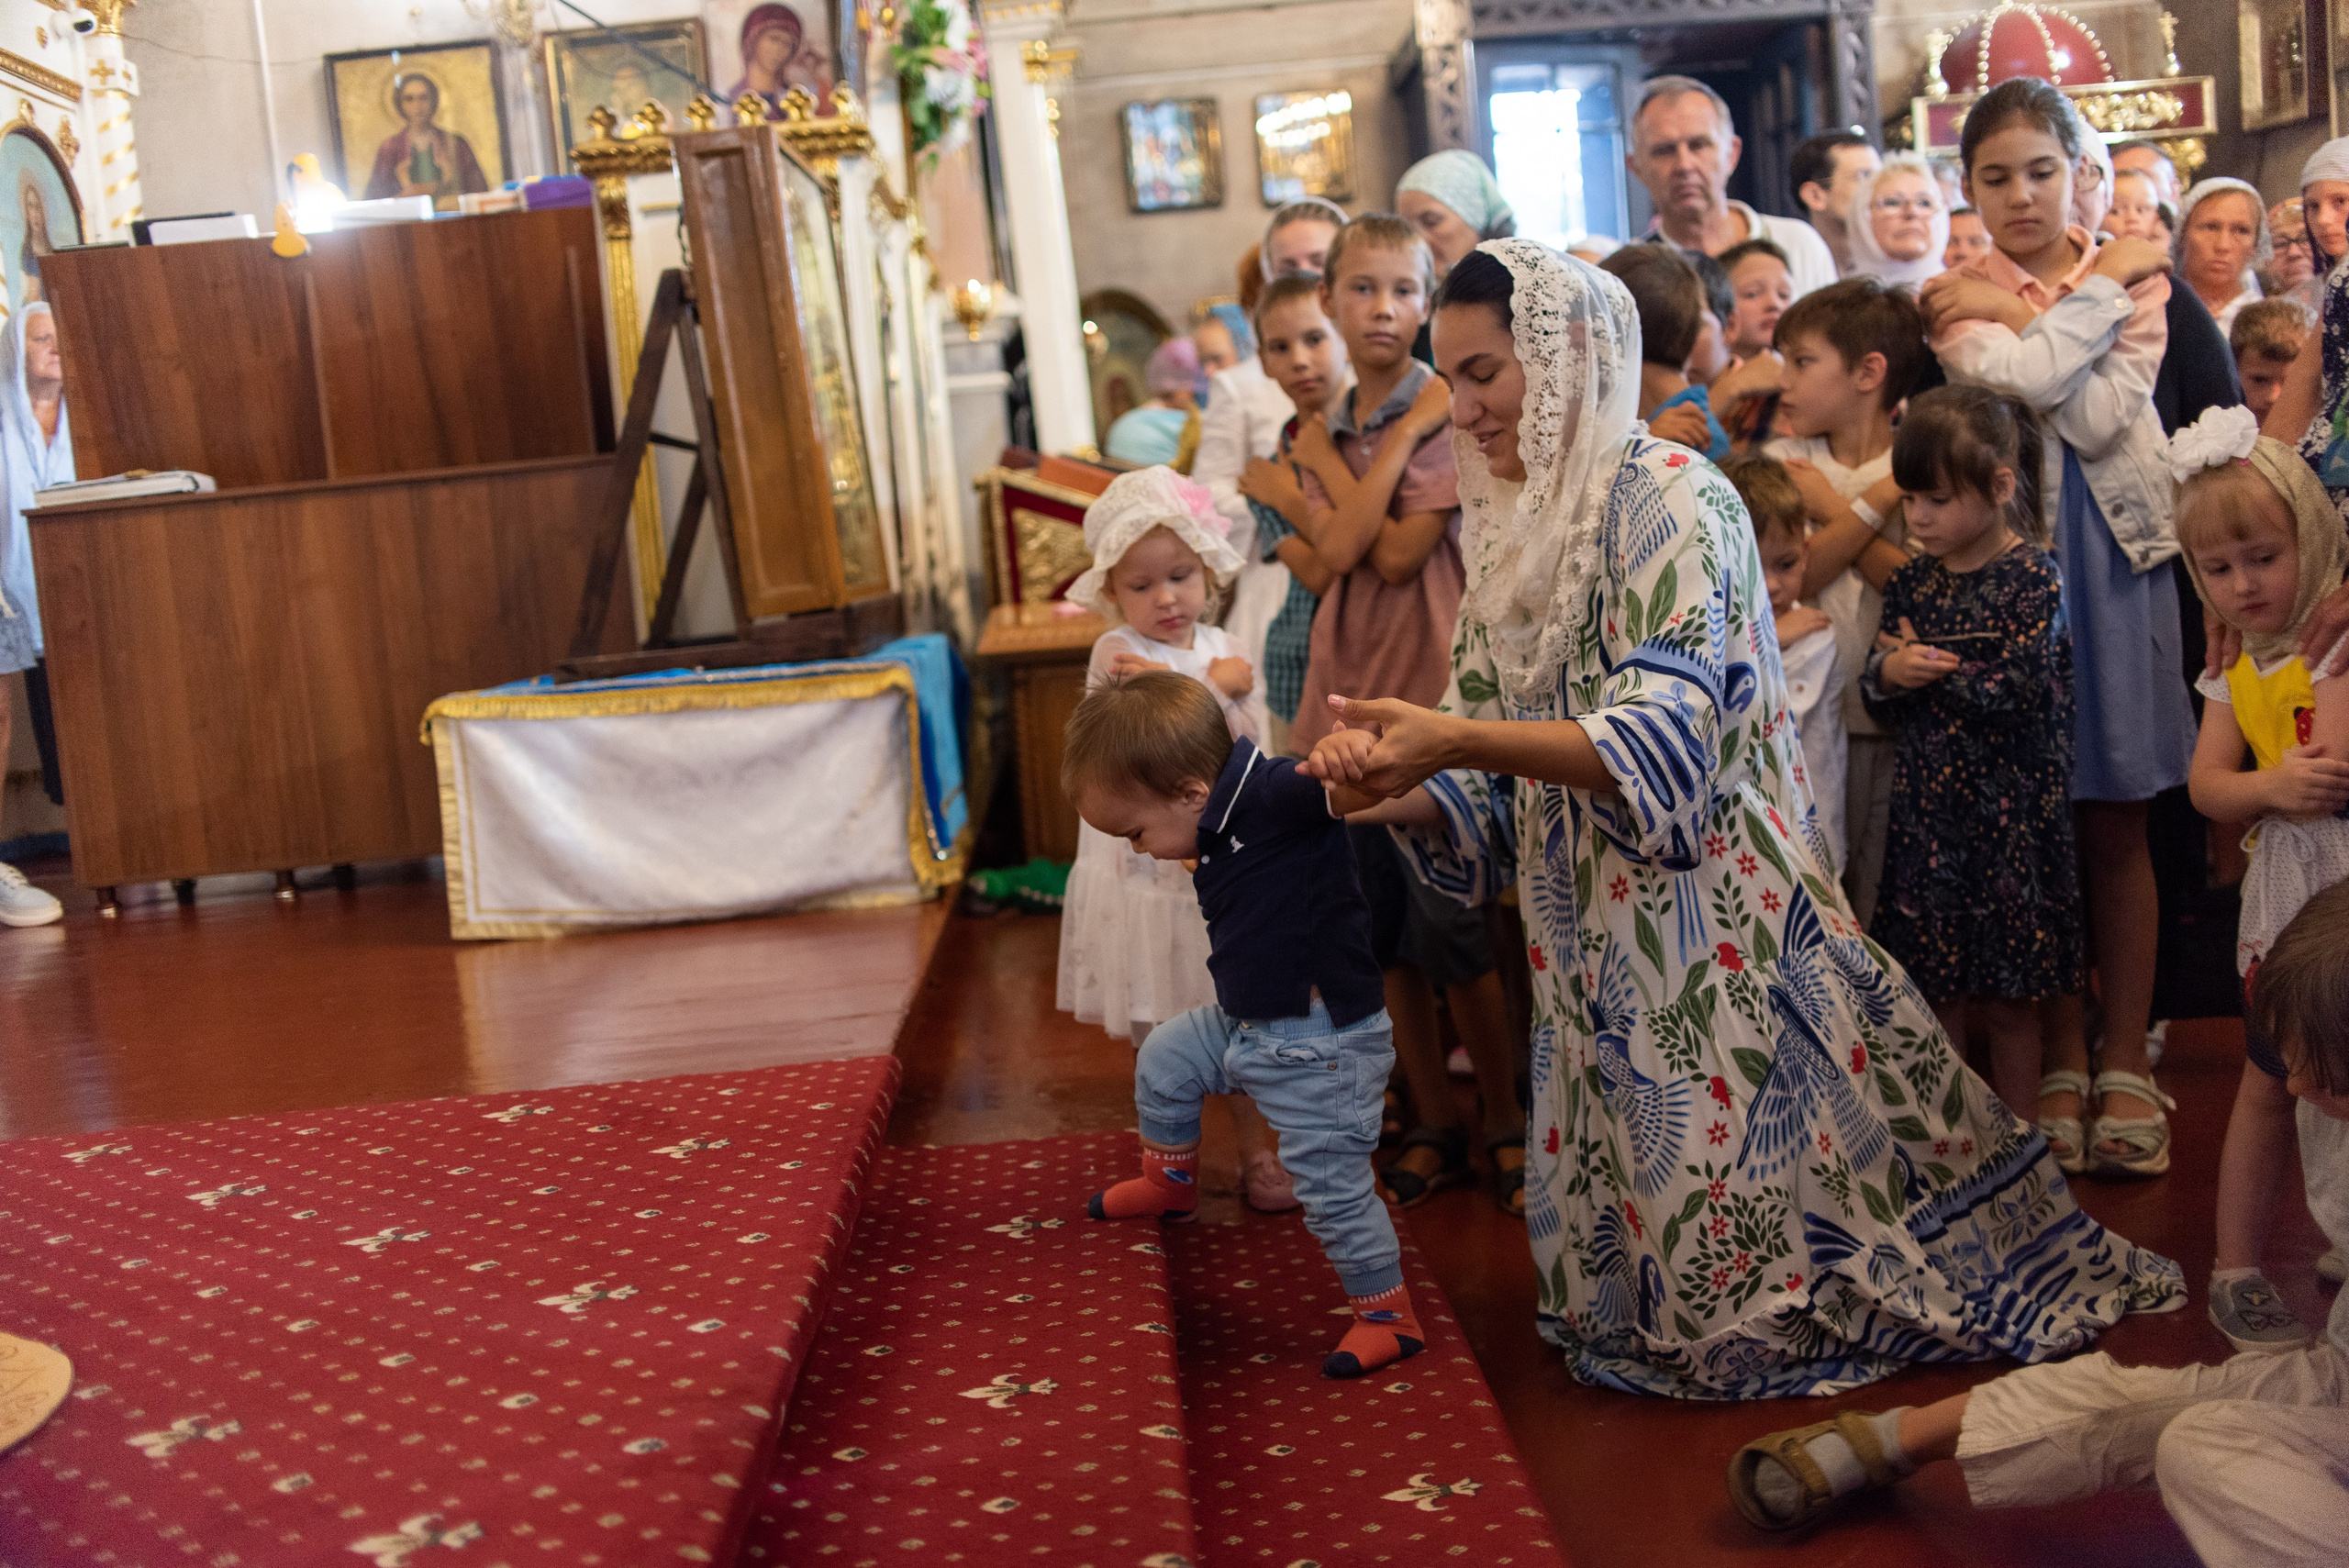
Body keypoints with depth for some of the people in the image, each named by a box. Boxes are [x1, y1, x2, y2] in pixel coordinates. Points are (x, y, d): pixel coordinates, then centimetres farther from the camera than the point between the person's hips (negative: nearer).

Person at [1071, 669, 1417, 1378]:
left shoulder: (1275, 797, -25)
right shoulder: (1225, 829, 4)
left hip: (1320, 1046, -10)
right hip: (1247, 1024, 10)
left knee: (1333, 1186, -2)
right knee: (1163, 1059, 25)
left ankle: (1387, 1316, 17)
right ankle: (1171, 1183, 48)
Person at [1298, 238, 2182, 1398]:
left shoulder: (1666, 497, -12)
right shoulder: (1513, 532, 11)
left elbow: (1668, 741, -22)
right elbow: (1489, 799, 11)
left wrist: (1456, 739, -30)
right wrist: (1401, 785, -11)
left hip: (1714, 923, -7)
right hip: (1594, 952, 7)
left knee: (1738, 1192, 1)